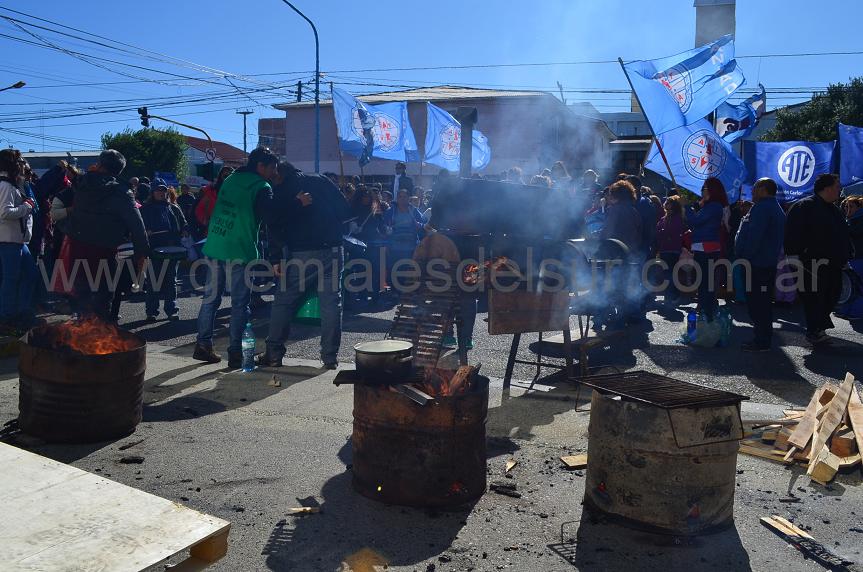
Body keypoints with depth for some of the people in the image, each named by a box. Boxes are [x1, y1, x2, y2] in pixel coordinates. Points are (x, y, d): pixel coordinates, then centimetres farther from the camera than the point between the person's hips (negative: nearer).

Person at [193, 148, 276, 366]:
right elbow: (272, 218, -14)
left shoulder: (230, 179, 15)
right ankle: (235, 353, 4)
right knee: (240, 304, 2)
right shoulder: (261, 187, -6)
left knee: (210, 298, 13)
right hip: (239, 251, -6)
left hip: (213, 247, 7)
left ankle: (203, 346, 18)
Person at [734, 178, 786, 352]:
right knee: (764, 301, 15)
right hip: (769, 263, 11)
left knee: (756, 302, -7)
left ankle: (761, 341, -5)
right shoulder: (777, 208, 19)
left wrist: (745, 257, -15)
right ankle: (764, 338, 23)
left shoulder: (761, 208, -15)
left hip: (756, 265, -11)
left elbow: (754, 237, -23)